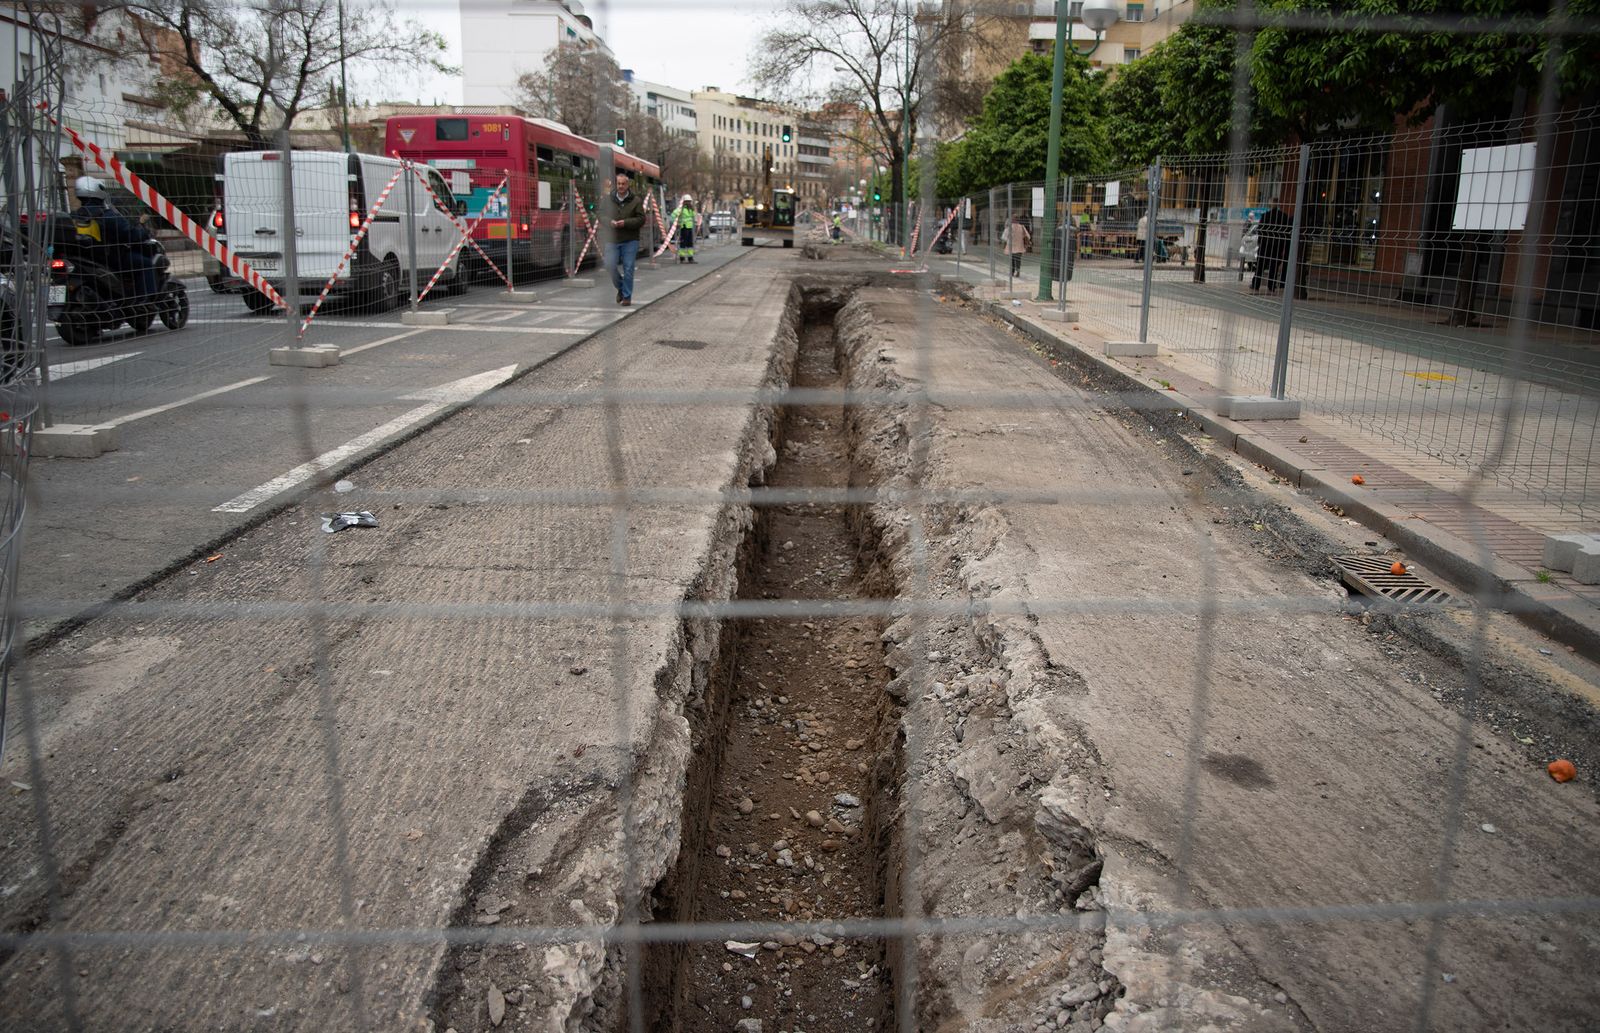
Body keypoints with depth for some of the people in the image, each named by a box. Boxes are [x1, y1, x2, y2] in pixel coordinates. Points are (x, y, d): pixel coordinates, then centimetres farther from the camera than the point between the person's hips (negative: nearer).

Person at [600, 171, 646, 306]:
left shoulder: (636, 201, 0)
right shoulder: (607, 199, 7)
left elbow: (641, 219, -4)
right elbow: (601, 216, 7)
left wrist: (625, 223, -18)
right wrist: (610, 222, -14)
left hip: (630, 241, -2)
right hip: (612, 240, 2)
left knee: (628, 269, -2)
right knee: (610, 265, -4)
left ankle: (627, 296, 8)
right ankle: (620, 288, 22)